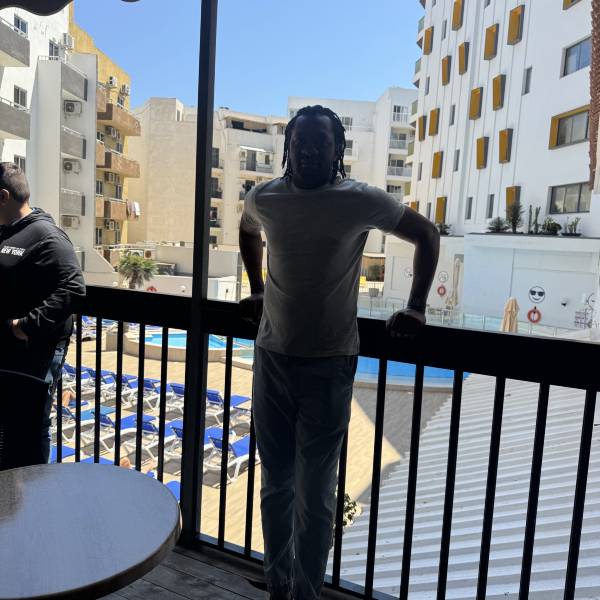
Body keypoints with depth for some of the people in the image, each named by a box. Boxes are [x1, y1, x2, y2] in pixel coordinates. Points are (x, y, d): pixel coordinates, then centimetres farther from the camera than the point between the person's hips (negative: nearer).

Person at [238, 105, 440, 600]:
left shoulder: (362, 201, -9)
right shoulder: (263, 199, 1)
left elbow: (428, 235, 3)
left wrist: (416, 307, -2)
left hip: (329, 364, -3)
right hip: (272, 357, 4)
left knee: (315, 494, 5)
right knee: (276, 484, 15)